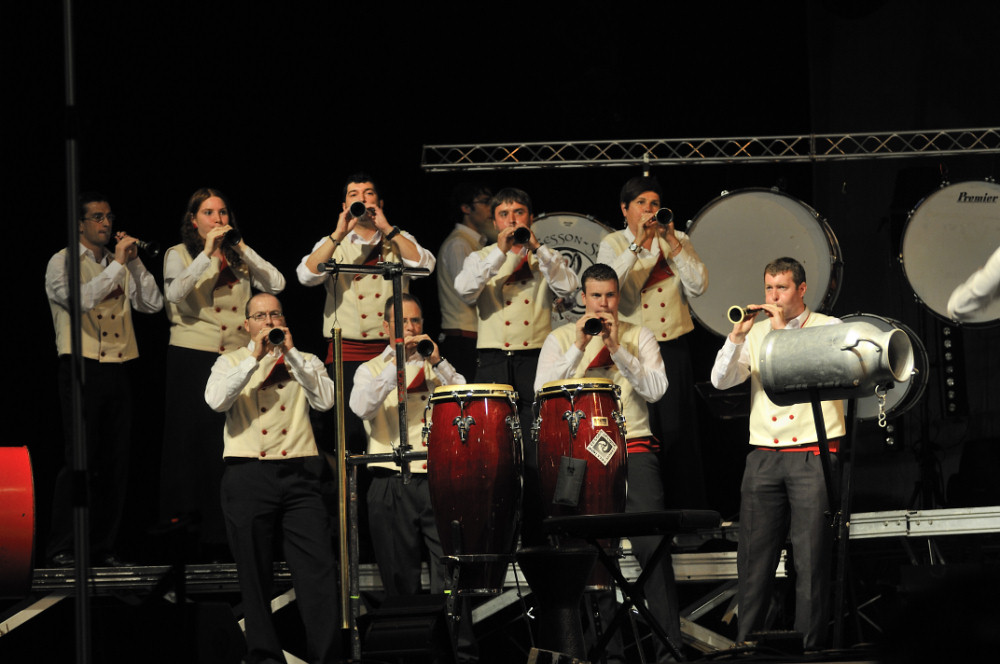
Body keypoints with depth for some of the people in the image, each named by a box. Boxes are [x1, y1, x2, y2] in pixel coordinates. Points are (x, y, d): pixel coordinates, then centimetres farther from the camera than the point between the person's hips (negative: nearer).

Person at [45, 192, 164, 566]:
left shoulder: (118, 265, 18)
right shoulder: (63, 263, 1)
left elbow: (152, 303, 9)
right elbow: (82, 298, -18)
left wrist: (134, 261, 1)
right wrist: (117, 264, -14)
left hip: (117, 370, 6)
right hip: (82, 366, -6)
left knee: (115, 461, 3)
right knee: (81, 458, -10)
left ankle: (104, 546, 9)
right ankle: (62, 549, -4)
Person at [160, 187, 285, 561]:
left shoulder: (239, 256, 15)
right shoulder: (179, 255, 5)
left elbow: (276, 284, 2)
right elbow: (175, 293, -15)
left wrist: (242, 248, -4)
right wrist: (208, 253, -17)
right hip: (193, 358, -3)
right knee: (195, 442, -3)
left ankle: (225, 537, 3)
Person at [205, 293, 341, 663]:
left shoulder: (305, 362, 16)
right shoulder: (232, 362, 13)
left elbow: (325, 400, -3)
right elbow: (216, 400, -8)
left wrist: (290, 353, -6)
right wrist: (255, 357, -11)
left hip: (299, 474, 0)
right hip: (247, 475, 0)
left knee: (319, 568, -9)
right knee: (255, 574, 2)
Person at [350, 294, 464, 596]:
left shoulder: (436, 366, 18)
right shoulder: (371, 369, 11)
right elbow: (362, 408, -9)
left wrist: (438, 363, -9)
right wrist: (396, 365, -14)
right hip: (393, 486, -1)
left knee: (451, 581, -10)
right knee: (401, 583, 1)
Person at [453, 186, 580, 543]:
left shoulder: (547, 258, 14)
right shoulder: (482, 258, 14)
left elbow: (568, 288, -6)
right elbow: (464, 290, -8)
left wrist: (536, 249, -14)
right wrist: (501, 251, -15)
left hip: (537, 361, -1)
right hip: (494, 363, 1)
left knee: (537, 455, -8)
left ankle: (536, 538, -4)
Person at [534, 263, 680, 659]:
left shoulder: (639, 337, 11)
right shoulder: (560, 339, 10)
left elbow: (656, 389, -2)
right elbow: (542, 393, -3)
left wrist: (618, 349, -11)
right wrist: (579, 348, -9)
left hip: (633, 451, 0)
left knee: (652, 544, -11)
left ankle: (668, 644, -8)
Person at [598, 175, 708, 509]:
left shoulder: (678, 241, 10)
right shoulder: (613, 244, 4)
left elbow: (698, 286, -6)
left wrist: (672, 242, -13)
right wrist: (637, 244, -20)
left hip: (673, 347, 2)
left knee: (677, 429, 1)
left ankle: (685, 510, 6)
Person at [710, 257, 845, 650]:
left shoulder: (829, 328, 6)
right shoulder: (756, 332, 15)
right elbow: (721, 380, 4)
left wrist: (783, 330, -12)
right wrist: (738, 335, -9)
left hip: (813, 456, -3)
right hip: (764, 455, 3)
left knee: (811, 560, -4)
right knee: (753, 557, 1)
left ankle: (808, 647, 0)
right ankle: (746, 644, 8)